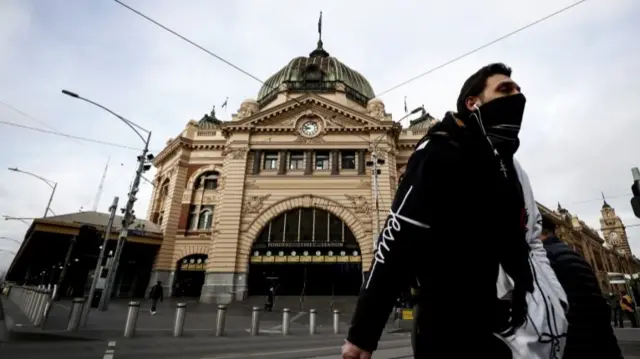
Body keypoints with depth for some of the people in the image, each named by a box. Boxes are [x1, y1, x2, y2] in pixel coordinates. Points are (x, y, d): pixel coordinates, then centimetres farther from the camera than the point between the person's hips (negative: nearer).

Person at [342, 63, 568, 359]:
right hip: (453, 334, -8)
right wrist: (362, 332, -21)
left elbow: (530, 245, 18)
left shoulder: (511, 170, 14)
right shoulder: (443, 149, -12)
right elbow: (398, 237, -20)